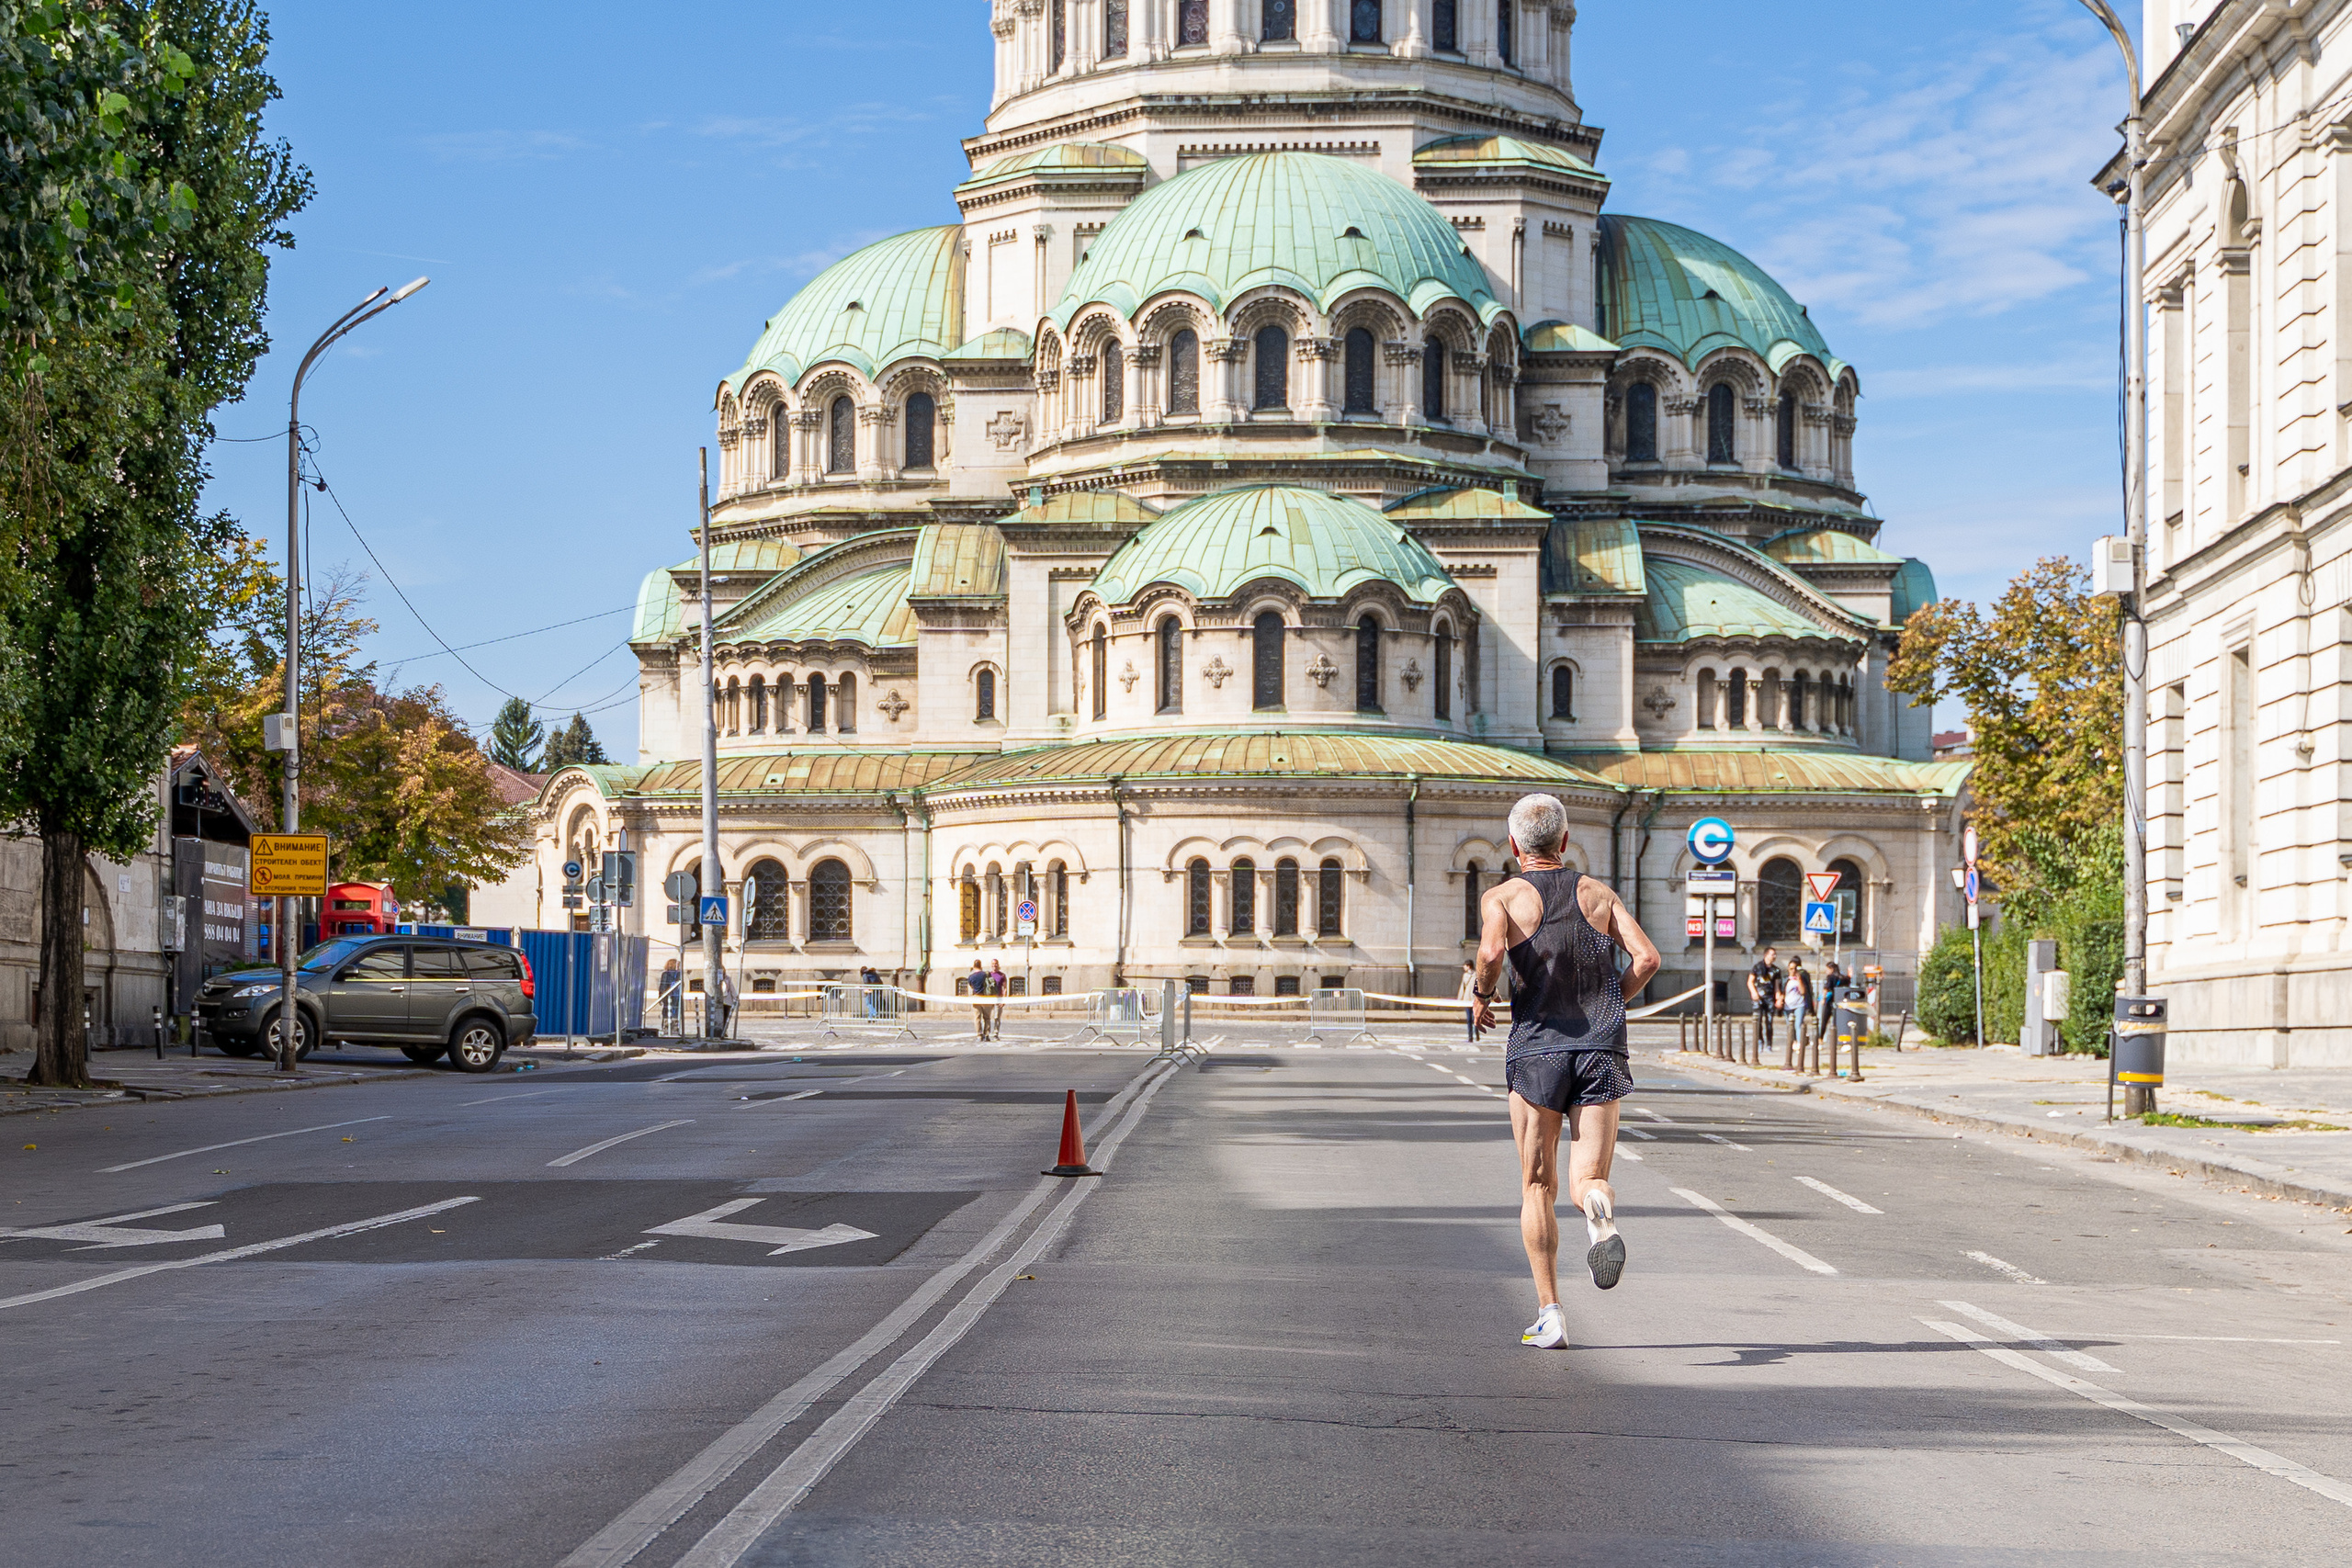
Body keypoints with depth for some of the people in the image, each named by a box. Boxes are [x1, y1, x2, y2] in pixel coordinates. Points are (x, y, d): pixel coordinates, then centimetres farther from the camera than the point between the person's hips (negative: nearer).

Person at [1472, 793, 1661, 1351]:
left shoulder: (1502, 897, 3)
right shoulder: (1598, 893, 13)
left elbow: (1492, 952, -18)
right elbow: (1647, 957, 1)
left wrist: (1481, 996, 1)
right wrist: (1607, 1008, 15)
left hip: (1537, 1048, -2)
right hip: (1603, 1052, 2)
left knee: (1538, 1187, 10)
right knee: (1587, 1178, 2)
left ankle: (1549, 1313, 5)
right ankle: (1598, 1206, -36)